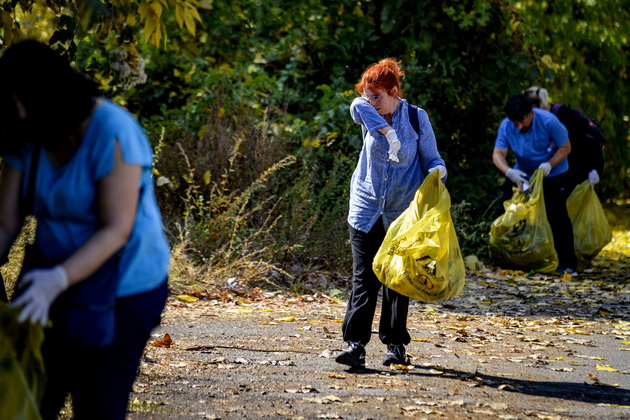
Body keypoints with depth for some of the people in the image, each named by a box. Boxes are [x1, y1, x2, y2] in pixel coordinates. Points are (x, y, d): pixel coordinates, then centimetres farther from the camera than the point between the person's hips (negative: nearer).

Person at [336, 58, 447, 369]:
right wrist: (387, 131, -37)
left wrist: (438, 171, -20)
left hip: (402, 214, -1)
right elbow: (358, 106, -25)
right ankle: (355, 344, -10)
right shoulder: (370, 117, 0)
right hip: (366, 209, 1)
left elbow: (431, 158, 2)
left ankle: (395, 344, 17)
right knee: (364, 279, -6)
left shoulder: (417, 118, -2)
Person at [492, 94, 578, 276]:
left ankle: (567, 264, -4)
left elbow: (565, 147, -17)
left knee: (558, 216, -10)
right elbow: (498, 154, -20)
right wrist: (509, 171, -41)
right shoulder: (506, 126, -17)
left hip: (553, 174, -4)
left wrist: (550, 164, -35)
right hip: (523, 174, 4)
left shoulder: (548, 121, -25)